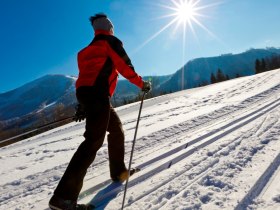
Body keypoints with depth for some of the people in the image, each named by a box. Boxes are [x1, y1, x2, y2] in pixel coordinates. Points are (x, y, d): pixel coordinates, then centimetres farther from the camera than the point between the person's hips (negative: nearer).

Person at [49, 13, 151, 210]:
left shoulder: (91, 47, 30)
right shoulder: (111, 41, 7)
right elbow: (125, 67, -5)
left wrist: (83, 104, 24)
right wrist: (142, 84, 8)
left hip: (86, 93, 9)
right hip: (98, 94, -9)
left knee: (116, 128, 18)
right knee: (94, 140, -15)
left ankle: (119, 171, 25)